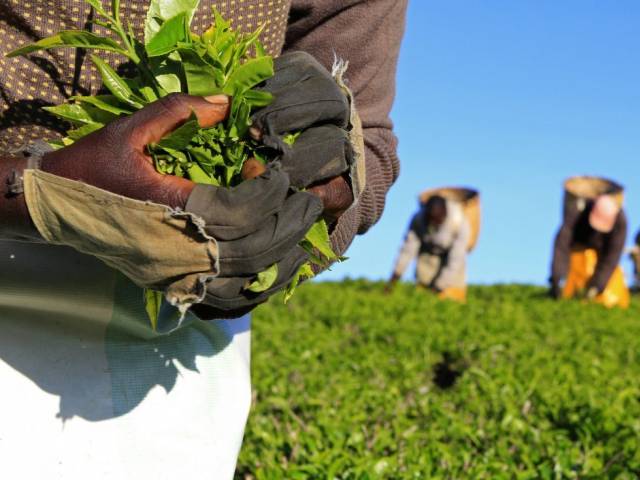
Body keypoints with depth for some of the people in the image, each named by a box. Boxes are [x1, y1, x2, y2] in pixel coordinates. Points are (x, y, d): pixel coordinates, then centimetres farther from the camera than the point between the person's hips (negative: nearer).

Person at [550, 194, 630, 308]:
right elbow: (561, 245, -37)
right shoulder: (576, 213, -34)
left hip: (602, 254, 1)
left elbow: (612, 255, -28)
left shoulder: (620, 220, -30)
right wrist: (559, 279, -46)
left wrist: (596, 285, -33)